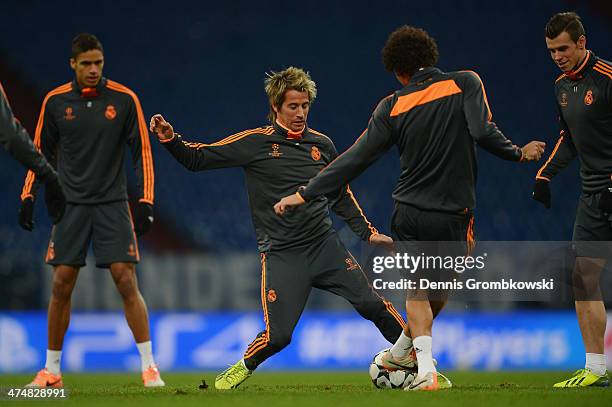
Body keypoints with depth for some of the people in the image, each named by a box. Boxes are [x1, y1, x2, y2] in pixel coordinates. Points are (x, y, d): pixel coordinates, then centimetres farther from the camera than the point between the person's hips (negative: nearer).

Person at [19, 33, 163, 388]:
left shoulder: (124, 100, -3)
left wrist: (146, 202, -5)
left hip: (113, 205, -2)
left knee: (127, 282, -10)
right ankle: (52, 370, 11)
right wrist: (28, 197, 7)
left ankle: (149, 366, -5)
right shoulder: (55, 102, 2)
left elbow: (143, 152, 1)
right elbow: (41, 151, 13)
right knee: (62, 286, 0)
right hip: (71, 205, 2)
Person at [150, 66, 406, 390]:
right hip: (281, 253, -3)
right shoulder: (255, 142, -3)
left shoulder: (322, 145, 9)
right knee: (278, 336, -11)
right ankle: (243, 368, 20)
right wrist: (170, 139, -18)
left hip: (325, 245, 3)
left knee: (372, 305, -8)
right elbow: (197, 159, -2)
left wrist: (368, 232, 18)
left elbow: (341, 196, 21)